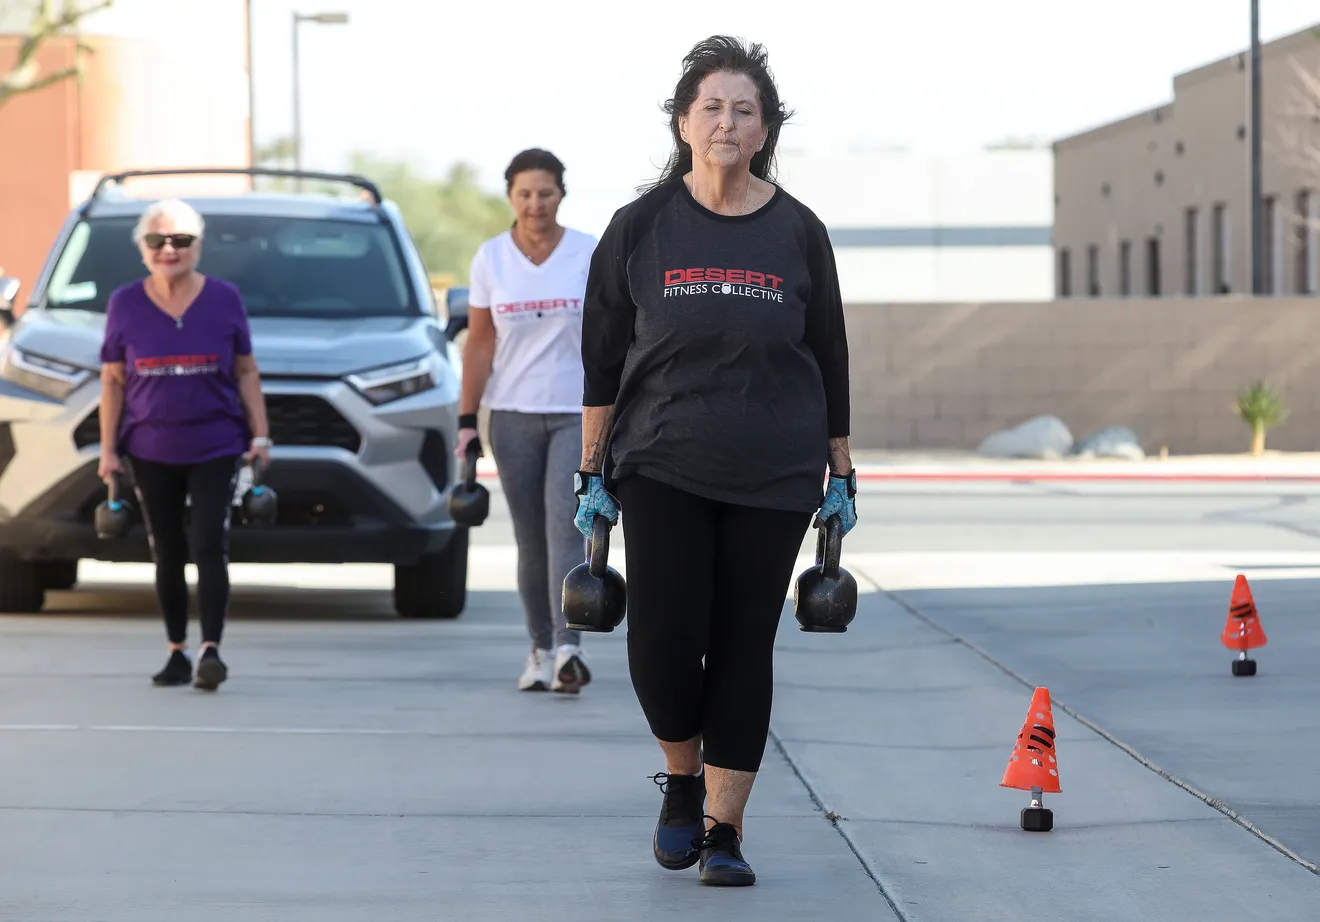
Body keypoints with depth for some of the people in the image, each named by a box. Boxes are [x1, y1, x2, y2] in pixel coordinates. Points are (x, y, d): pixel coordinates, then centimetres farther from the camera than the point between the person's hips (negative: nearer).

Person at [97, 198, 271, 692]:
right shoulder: (125, 304, 2)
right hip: (150, 451, 2)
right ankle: (177, 653, 16)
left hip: (215, 448, -1)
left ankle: (211, 650, -13)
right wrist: (108, 449, 1)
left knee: (209, 545, -12)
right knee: (167, 553, 7)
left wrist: (260, 434, 0)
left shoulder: (224, 299, 0)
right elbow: (113, 382, 5)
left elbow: (246, 373, 5)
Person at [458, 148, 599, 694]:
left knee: (565, 525, -15)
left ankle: (568, 649, -25)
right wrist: (467, 419, 1)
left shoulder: (590, 255, -1)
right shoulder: (490, 260, 3)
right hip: (513, 414, 2)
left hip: (578, 413, -2)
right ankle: (541, 649, 15)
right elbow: (479, 343, 5)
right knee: (530, 537, 5)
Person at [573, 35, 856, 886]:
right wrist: (591, 472, 1)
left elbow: (829, 360, 9)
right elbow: (602, 358, 4)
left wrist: (841, 473, 7)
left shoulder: (797, 233, 2)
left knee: (744, 648, 2)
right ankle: (682, 784, 20)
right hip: (662, 467, -1)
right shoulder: (641, 228, 0)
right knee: (663, 641, -8)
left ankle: (723, 828, 10)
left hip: (773, 477, 1)